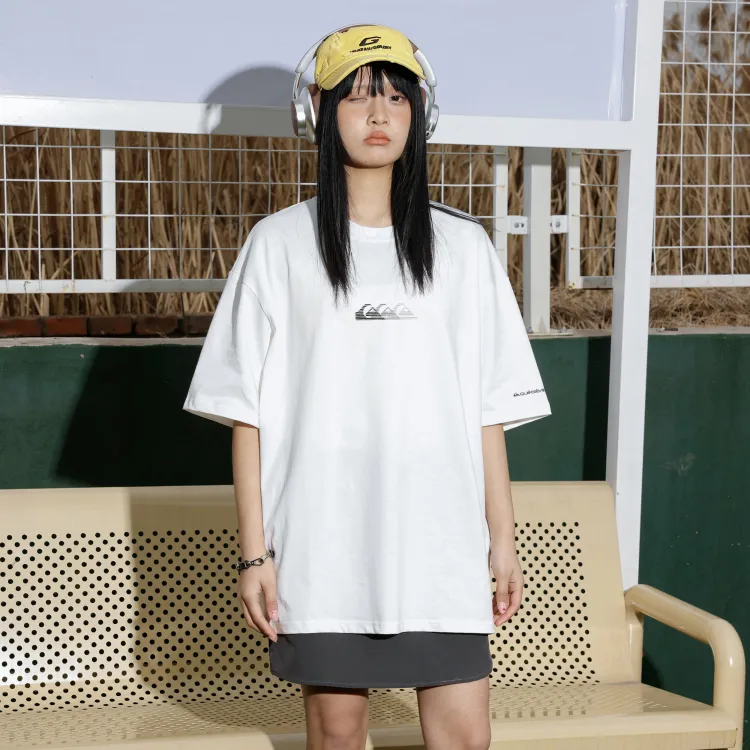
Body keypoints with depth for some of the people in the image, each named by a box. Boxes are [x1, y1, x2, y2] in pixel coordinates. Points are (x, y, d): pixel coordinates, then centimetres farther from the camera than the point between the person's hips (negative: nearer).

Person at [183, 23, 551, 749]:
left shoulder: (462, 247, 7)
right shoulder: (281, 243, 2)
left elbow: (488, 410, 7)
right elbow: (247, 413, 0)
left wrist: (502, 539, 5)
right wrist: (254, 552, -4)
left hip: (441, 536, 1)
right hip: (323, 539, -1)